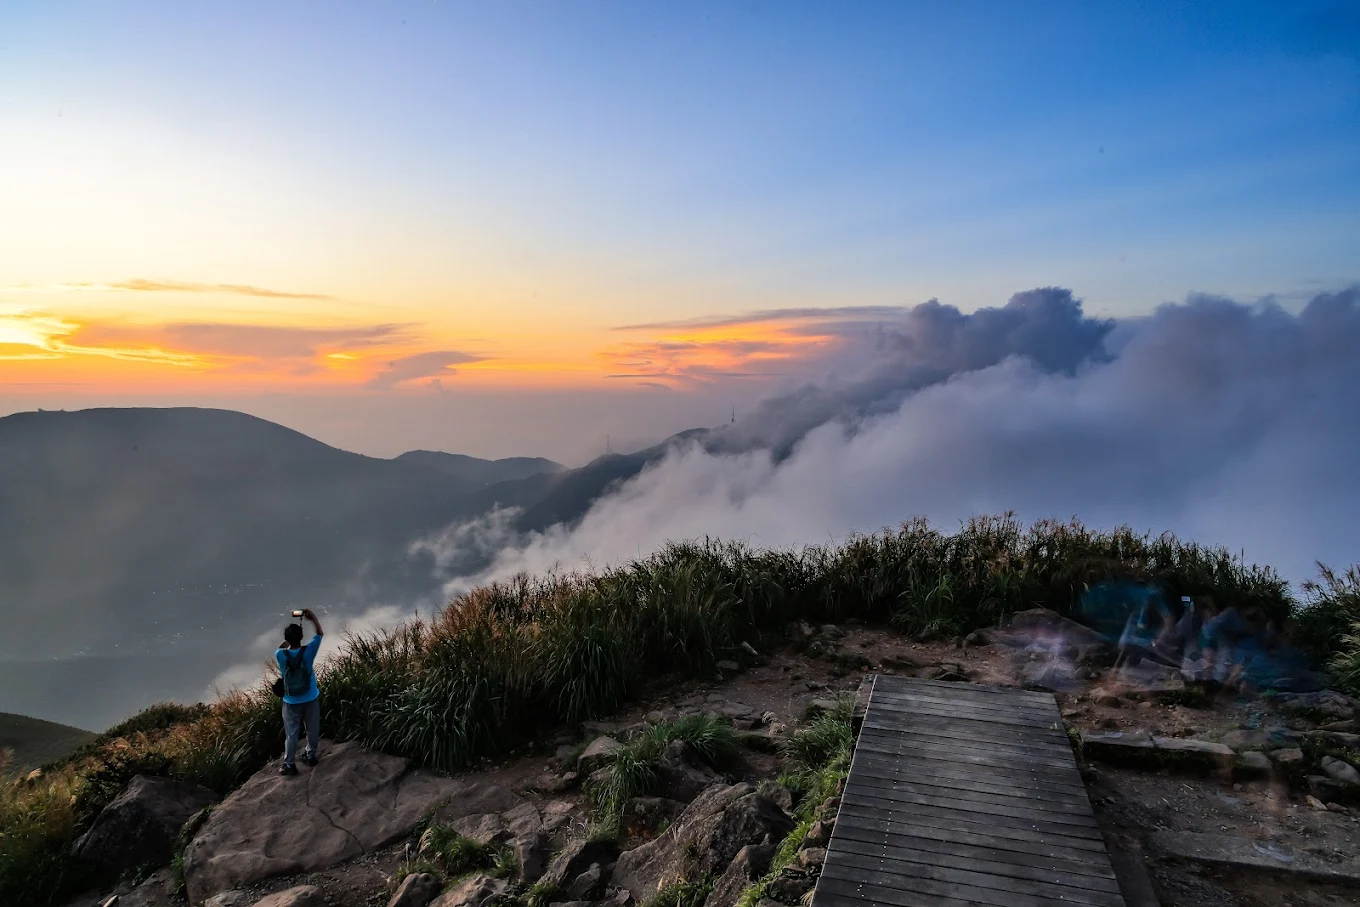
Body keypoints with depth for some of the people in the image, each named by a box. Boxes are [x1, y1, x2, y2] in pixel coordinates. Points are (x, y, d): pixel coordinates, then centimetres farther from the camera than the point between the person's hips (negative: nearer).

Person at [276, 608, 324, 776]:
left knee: (292, 734, 13)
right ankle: (311, 756, 36)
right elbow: (320, 634, -3)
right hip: (311, 699, 0)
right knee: (313, 730, 20)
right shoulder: (308, 651, -21)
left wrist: (290, 638, 8)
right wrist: (313, 617, 5)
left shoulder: (280, 655, -20)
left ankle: (289, 765, 22)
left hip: (292, 702, 0)